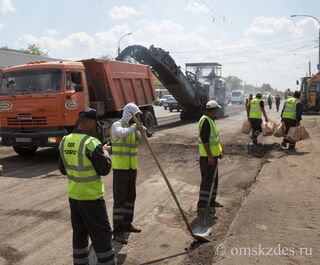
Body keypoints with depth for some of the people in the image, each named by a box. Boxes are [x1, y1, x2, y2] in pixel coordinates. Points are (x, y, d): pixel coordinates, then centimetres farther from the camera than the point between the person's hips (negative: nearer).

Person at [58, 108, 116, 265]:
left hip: (73, 195, 7)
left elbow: (63, 169, 11)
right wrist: (105, 152, 0)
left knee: (79, 233, 19)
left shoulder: (64, 142, 1)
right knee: (101, 234, 6)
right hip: (91, 197, -7)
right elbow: (105, 169, -14)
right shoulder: (91, 143, -21)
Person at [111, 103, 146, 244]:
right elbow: (123, 134, -34)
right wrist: (135, 127, -25)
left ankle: (127, 224, 27)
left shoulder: (133, 127, 10)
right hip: (120, 168, -7)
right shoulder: (117, 125, -11)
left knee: (130, 197, 14)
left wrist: (143, 132, -19)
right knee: (119, 198, -6)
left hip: (132, 167, 7)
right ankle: (118, 231, 0)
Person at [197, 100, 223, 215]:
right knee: (207, 180, -5)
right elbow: (204, 140, -24)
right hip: (208, 157, -10)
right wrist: (210, 156, -23)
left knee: (213, 179, 18)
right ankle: (202, 205, 3)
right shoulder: (205, 121, -20)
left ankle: (211, 201, 30)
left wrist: (219, 151, 20)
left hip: (213, 155, 10)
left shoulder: (210, 120, 12)